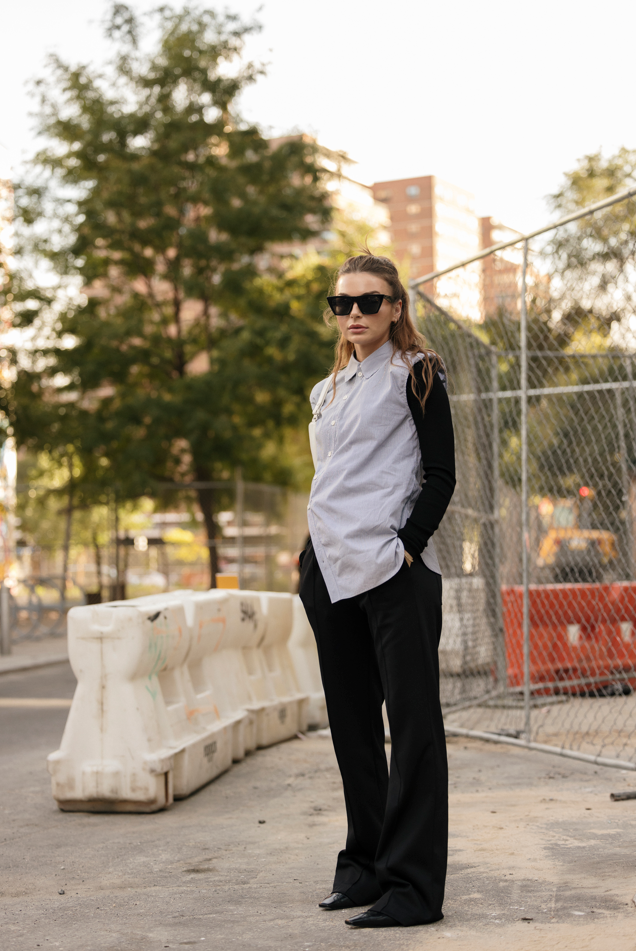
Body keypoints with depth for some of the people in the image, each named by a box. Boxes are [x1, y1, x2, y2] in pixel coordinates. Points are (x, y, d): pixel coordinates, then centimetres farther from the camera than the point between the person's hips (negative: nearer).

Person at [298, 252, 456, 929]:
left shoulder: (414, 374, 1)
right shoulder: (329, 391, 20)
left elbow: (440, 475, -5)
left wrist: (405, 546, -16)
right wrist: (312, 557, 12)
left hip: (394, 569, -7)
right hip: (331, 570, 7)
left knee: (412, 723, -7)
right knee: (351, 722, 10)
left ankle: (413, 884, -6)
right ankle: (366, 867, 19)